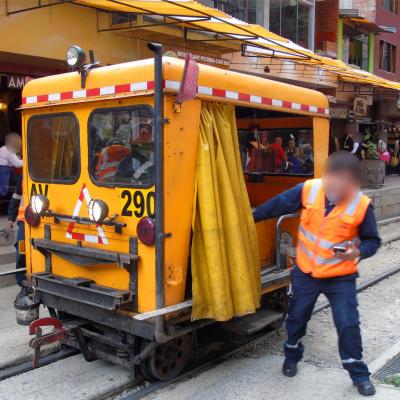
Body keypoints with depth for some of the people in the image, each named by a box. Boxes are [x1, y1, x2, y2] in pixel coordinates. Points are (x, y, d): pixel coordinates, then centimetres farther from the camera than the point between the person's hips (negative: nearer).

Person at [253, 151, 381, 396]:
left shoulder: (362, 205, -18)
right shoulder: (308, 190, -16)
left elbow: (372, 240, -7)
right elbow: (278, 204, -2)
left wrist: (359, 252, -28)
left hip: (340, 277, -2)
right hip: (306, 272, 2)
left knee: (348, 324, -1)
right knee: (297, 317, 16)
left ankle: (359, 373, 22)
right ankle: (292, 356, 43)